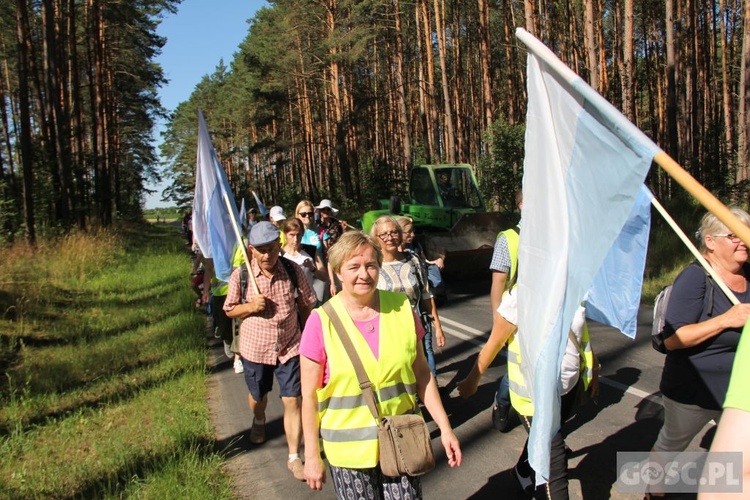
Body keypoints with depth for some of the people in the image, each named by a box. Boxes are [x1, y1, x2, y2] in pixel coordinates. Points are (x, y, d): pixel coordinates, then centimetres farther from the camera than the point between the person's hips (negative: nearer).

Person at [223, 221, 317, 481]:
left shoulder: (293, 271, -10)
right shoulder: (240, 275, -10)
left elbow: (305, 306, 1)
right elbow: (229, 310, 0)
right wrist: (249, 306, -20)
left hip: (290, 347, -1)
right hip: (255, 348, 1)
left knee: (293, 401, -3)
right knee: (258, 396, 23)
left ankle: (294, 457, 11)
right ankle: (259, 421, 58)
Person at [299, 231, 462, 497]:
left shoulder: (401, 308, -4)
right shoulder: (321, 321, -12)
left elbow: (422, 373, 4)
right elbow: (310, 395, -6)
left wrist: (444, 427, 3)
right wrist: (312, 456, -4)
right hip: (349, 451, -2)